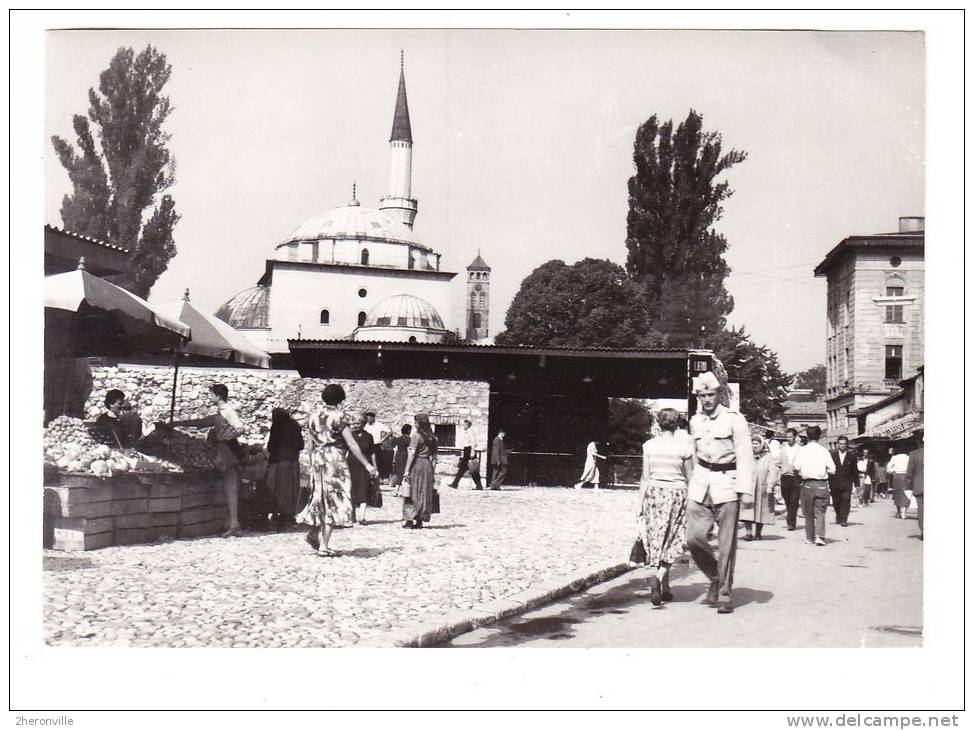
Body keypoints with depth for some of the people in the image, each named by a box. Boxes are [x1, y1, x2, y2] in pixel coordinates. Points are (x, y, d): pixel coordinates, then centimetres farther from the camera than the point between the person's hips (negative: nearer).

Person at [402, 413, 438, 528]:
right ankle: (419, 521, 11)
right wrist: (432, 470, 15)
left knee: (412, 493, 1)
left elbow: (412, 454, -12)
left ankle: (409, 520, 0)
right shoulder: (432, 437, 10)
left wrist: (407, 470, -12)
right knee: (424, 494, 8)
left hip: (416, 464, -5)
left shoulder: (416, 435, -7)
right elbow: (434, 456, 10)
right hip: (427, 465, 5)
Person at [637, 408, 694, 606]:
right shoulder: (684, 446, -6)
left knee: (657, 541, 12)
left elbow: (645, 478, 1)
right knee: (672, 542, 3)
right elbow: (690, 478, -1)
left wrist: (641, 504, 7)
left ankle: (665, 589, 16)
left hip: (654, 493, 3)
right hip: (677, 493, -2)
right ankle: (659, 576, -20)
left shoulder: (649, 445, 0)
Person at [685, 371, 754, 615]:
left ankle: (725, 594, 9)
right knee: (694, 538, -4)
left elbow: (745, 457, -8)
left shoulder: (734, 419, -5)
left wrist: (745, 490, -15)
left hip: (727, 482, -4)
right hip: (701, 481, 5)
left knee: (727, 542, -2)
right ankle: (715, 578, 21)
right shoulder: (695, 421, 11)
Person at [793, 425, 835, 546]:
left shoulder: (803, 450, -2)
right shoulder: (824, 450, -2)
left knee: (808, 512, 11)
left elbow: (796, 467, -7)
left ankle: (810, 538, 15)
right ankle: (819, 536, -13)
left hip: (807, 484, 0)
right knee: (820, 511, 2)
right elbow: (832, 469, -2)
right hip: (822, 484, 0)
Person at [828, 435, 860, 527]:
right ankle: (838, 517, 30)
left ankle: (844, 520, -5)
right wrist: (827, 482, 1)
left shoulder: (851, 456, 6)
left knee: (845, 501, -9)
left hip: (846, 484, -1)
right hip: (834, 483, 1)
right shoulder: (832, 455, 3)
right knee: (836, 502, 7)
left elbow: (855, 471, 9)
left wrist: (856, 484, 6)